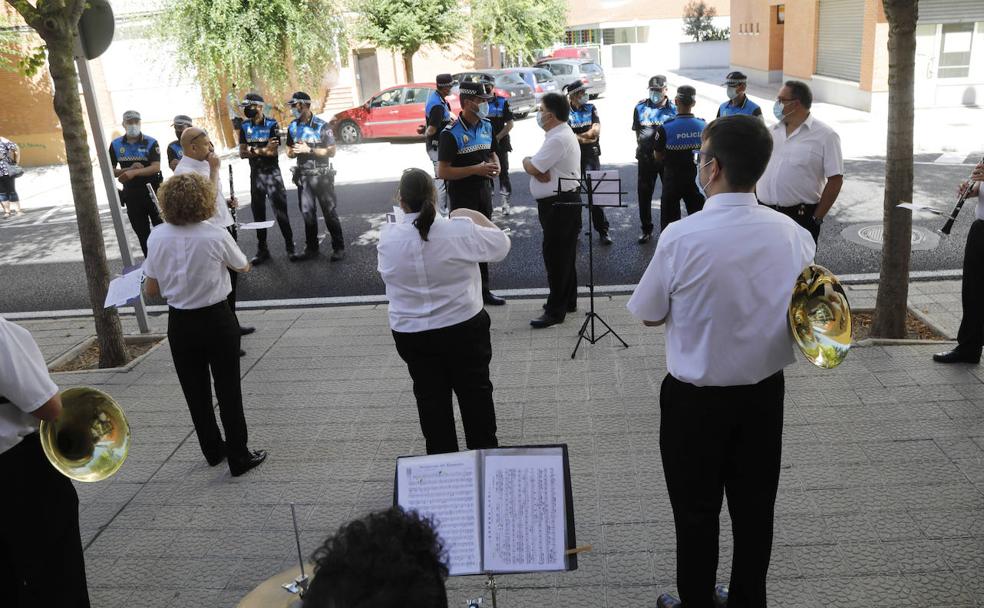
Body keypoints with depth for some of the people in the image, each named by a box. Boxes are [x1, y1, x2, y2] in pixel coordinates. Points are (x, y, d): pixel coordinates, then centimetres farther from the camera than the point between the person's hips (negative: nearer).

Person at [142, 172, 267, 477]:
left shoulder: (157, 237, -9)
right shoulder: (216, 235, -16)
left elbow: (151, 289, -2)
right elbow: (244, 267, 2)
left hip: (180, 324, 3)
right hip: (216, 320, -3)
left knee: (195, 391, 18)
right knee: (228, 390, 8)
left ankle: (213, 450, 32)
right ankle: (239, 457, 15)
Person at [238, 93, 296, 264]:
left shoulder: (272, 124, -8)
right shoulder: (245, 126, 4)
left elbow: (274, 151, -16)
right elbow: (242, 153, -3)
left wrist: (253, 150, -12)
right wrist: (264, 149, -15)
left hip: (272, 173, -4)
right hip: (255, 174, 4)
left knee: (280, 211, -3)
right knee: (258, 213, 9)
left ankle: (290, 247, 6)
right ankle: (262, 250, 18)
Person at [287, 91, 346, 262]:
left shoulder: (321, 126, -9)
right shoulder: (293, 128, 7)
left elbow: (331, 151, -11)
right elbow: (290, 153, 15)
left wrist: (309, 149, -18)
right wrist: (295, 151, -9)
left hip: (322, 175, -5)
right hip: (303, 176, 5)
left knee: (330, 212, 0)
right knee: (307, 213, 9)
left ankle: (338, 248, 9)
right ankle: (311, 249, 19)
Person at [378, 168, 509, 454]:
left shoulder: (387, 238, -10)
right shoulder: (459, 230, -17)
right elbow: (501, 245, -1)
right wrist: (475, 217, 13)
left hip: (411, 334, 2)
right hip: (464, 328, -1)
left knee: (431, 399, 13)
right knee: (475, 393, 14)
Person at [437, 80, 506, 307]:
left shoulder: (486, 126, 6)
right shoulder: (451, 133, -16)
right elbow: (442, 172, -19)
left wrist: (496, 165, -2)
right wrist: (476, 169, -23)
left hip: (484, 190, 7)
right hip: (462, 196, -7)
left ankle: (483, 290, 28)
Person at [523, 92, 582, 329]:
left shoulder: (559, 139, -20)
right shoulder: (560, 135, 16)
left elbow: (533, 168, -21)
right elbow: (536, 167, 12)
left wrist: (527, 161, 1)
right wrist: (533, 164, -11)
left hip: (560, 205, -11)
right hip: (558, 203, 11)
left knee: (555, 256, -6)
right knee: (563, 254, 18)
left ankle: (556, 310, 0)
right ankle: (567, 301, 29)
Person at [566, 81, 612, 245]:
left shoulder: (591, 108, 7)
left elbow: (596, 130, -5)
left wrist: (578, 136, -10)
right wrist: (587, 137, -10)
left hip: (591, 156, 2)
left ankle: (602, 230, 6)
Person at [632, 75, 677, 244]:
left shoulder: (673, 109, -3)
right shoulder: (641, 107, 3)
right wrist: (641, 147, 6)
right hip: (646, 158, 2)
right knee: (644, 193, 6)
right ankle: (646, 230, 19)